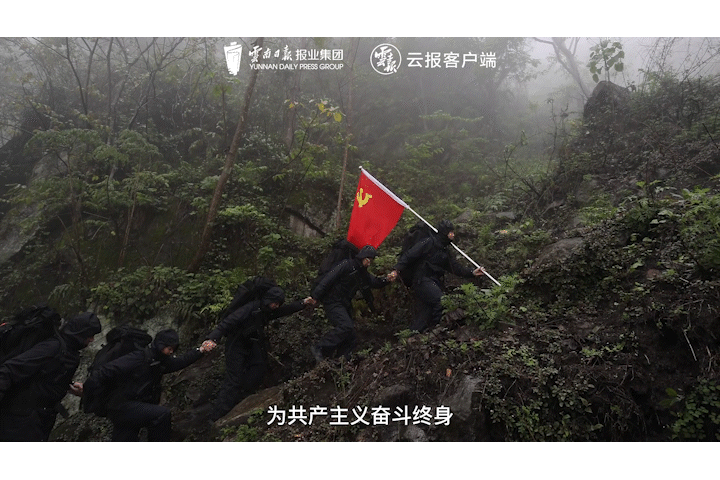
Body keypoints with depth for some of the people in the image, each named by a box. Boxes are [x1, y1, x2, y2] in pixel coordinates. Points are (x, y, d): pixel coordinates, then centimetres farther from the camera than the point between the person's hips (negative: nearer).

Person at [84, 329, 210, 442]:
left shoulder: (161, 361, 4)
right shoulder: (139, 358, -21)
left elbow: (180, 362, 10)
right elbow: (109, 370, -21)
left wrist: (200, 351, 1)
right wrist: (86, 387, -23)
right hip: (121, 406, -9)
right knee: (163, 414, -24)